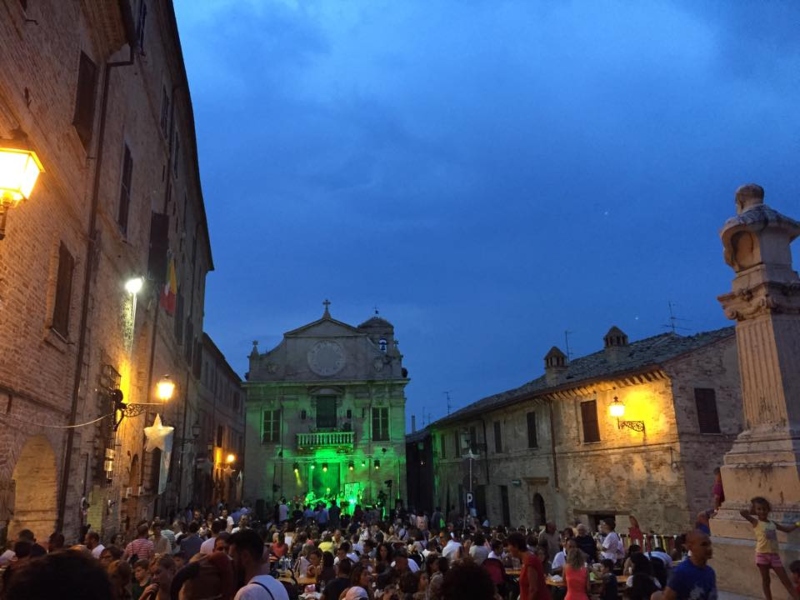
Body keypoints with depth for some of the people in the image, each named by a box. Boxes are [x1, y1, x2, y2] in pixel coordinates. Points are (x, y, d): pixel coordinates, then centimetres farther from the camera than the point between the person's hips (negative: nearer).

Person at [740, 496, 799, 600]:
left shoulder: (773, 523, 11)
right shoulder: (756, 522, -5)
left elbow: (787, 529, 26)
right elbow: (742, 512, -20)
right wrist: (753, 512, -3)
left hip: (774, 555, 4)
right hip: (762, 554, -4)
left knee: (786, 581, 6)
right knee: (766, 580, 7)